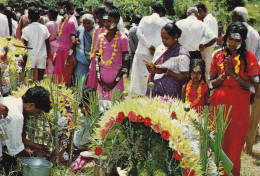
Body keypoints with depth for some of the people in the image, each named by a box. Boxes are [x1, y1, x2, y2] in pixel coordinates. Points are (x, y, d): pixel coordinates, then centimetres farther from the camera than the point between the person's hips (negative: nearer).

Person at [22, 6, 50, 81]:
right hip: (42, 56, 3)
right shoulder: (44, 28, -1)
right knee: (40, 78, 6)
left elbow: (25, 45, -7)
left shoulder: (26, 29, -10)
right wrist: (48, 54, 18)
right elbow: (47, 43, 6)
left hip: (31, 56, -2)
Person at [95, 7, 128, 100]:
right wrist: (99, 79, -1)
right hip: (102, 75, 4)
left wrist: (114, 82, -11)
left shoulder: (122, 38, -4)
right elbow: (97, 60, 10)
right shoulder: (101, 37, 9)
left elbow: (125, 65, -5)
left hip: (116, 75, -4)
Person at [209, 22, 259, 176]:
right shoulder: (219, 56, 7)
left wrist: (234, 74, -14)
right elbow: (210, 85, 8)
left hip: (239, 107, -2)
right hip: (218, 105, 2)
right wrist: (224, 75, -9)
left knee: (234, 145, 1)